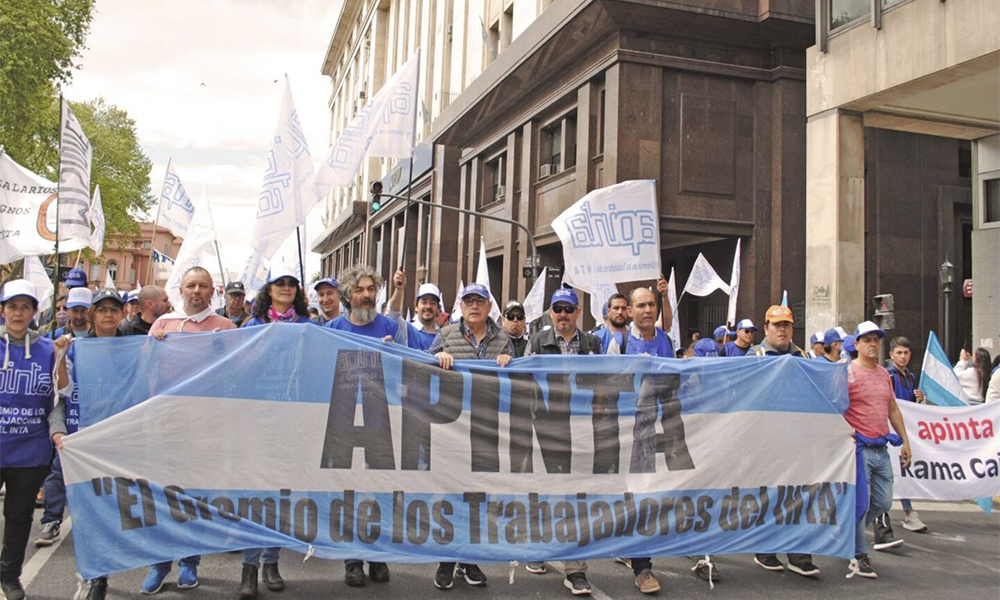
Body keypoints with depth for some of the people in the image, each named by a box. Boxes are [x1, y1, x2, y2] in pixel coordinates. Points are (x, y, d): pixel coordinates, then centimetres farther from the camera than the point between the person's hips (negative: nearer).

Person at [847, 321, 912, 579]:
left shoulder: (884, 374, 14)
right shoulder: (847, 373, -8)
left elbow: (893, 410, 21)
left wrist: (905, 441, 19)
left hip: (881, 449, 7)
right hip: (859, 448, -7)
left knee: (883, 502, 11)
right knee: (860, 502, -5)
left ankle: (849, 533, 33)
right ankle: (859, 555, 8)